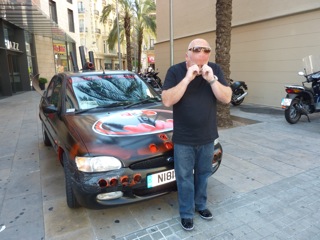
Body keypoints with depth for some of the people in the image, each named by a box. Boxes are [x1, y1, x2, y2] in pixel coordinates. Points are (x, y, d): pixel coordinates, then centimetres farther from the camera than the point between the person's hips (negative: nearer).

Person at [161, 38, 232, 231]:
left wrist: (211, 79, -22)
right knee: (184, 177, 10)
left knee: (203, 174, 20)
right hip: (183, 139, -2)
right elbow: (167, 101, -21)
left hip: (207, 137, 3)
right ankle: (187, 213, 30)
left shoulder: (215, 70, -3)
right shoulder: (175, 71, -9)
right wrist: (187, 78, -27)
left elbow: (227, 98, -9)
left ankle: (201, 204, 42)